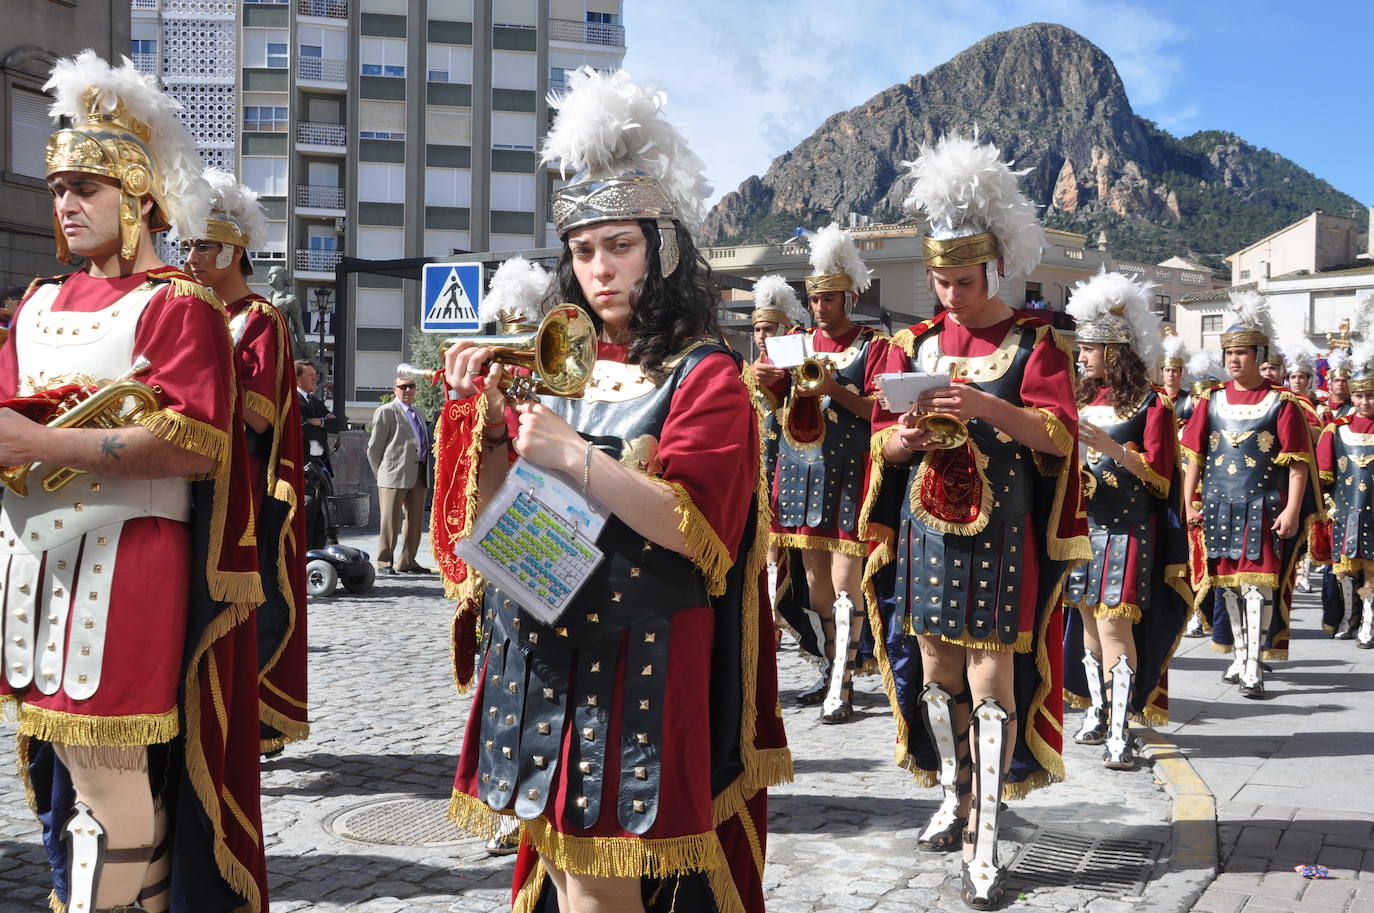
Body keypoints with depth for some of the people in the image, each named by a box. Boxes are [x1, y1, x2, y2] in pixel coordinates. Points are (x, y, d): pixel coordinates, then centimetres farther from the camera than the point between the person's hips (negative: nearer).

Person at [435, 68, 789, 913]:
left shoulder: (705, 376, -6)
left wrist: (574, 455, -25)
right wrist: (488, 418, -5)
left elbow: (686, 526, -17)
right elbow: (490, 511, 12)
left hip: (637, 659, -5)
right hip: (540, 645, 6)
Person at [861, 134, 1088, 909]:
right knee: (935, 671, 11)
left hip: (999, 538, -4)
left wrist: (987, 407, -27)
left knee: (993, 678, -6)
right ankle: (956, 795, 31)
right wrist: (906, 436, -14)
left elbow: (1058, 434, -12)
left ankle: (986, 843, -2)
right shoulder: (915, 343, 9)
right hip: (925, 534, 4)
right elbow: (882, 441, 9)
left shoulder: (1035, 342, -1)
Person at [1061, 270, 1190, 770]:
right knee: (1087, 616, 9)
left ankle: (1119, 731, -10)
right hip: (1082, 523, 6)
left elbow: (1158, 475, -10)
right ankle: (1097, 711, 21)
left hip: (1126, 528, -6)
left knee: (1114, 618, -12)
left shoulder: (1150, 405, -6)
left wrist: (1113, 449, -23)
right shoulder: (1085, 398, 13)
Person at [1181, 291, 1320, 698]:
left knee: (1258, 584, -7)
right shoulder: (1211, 401, 7)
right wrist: (1190, 503, 1)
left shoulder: (1281, 403, -2)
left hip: (1264, 508, -4)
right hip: (1219, 507, 4)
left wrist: (1292, 511, -13)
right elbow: (1193, 457, 8)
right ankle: (1239, 656, 23)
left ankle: (1255, 666, -3)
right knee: (1228, 584, 10)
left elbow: (1298, 463, -5)